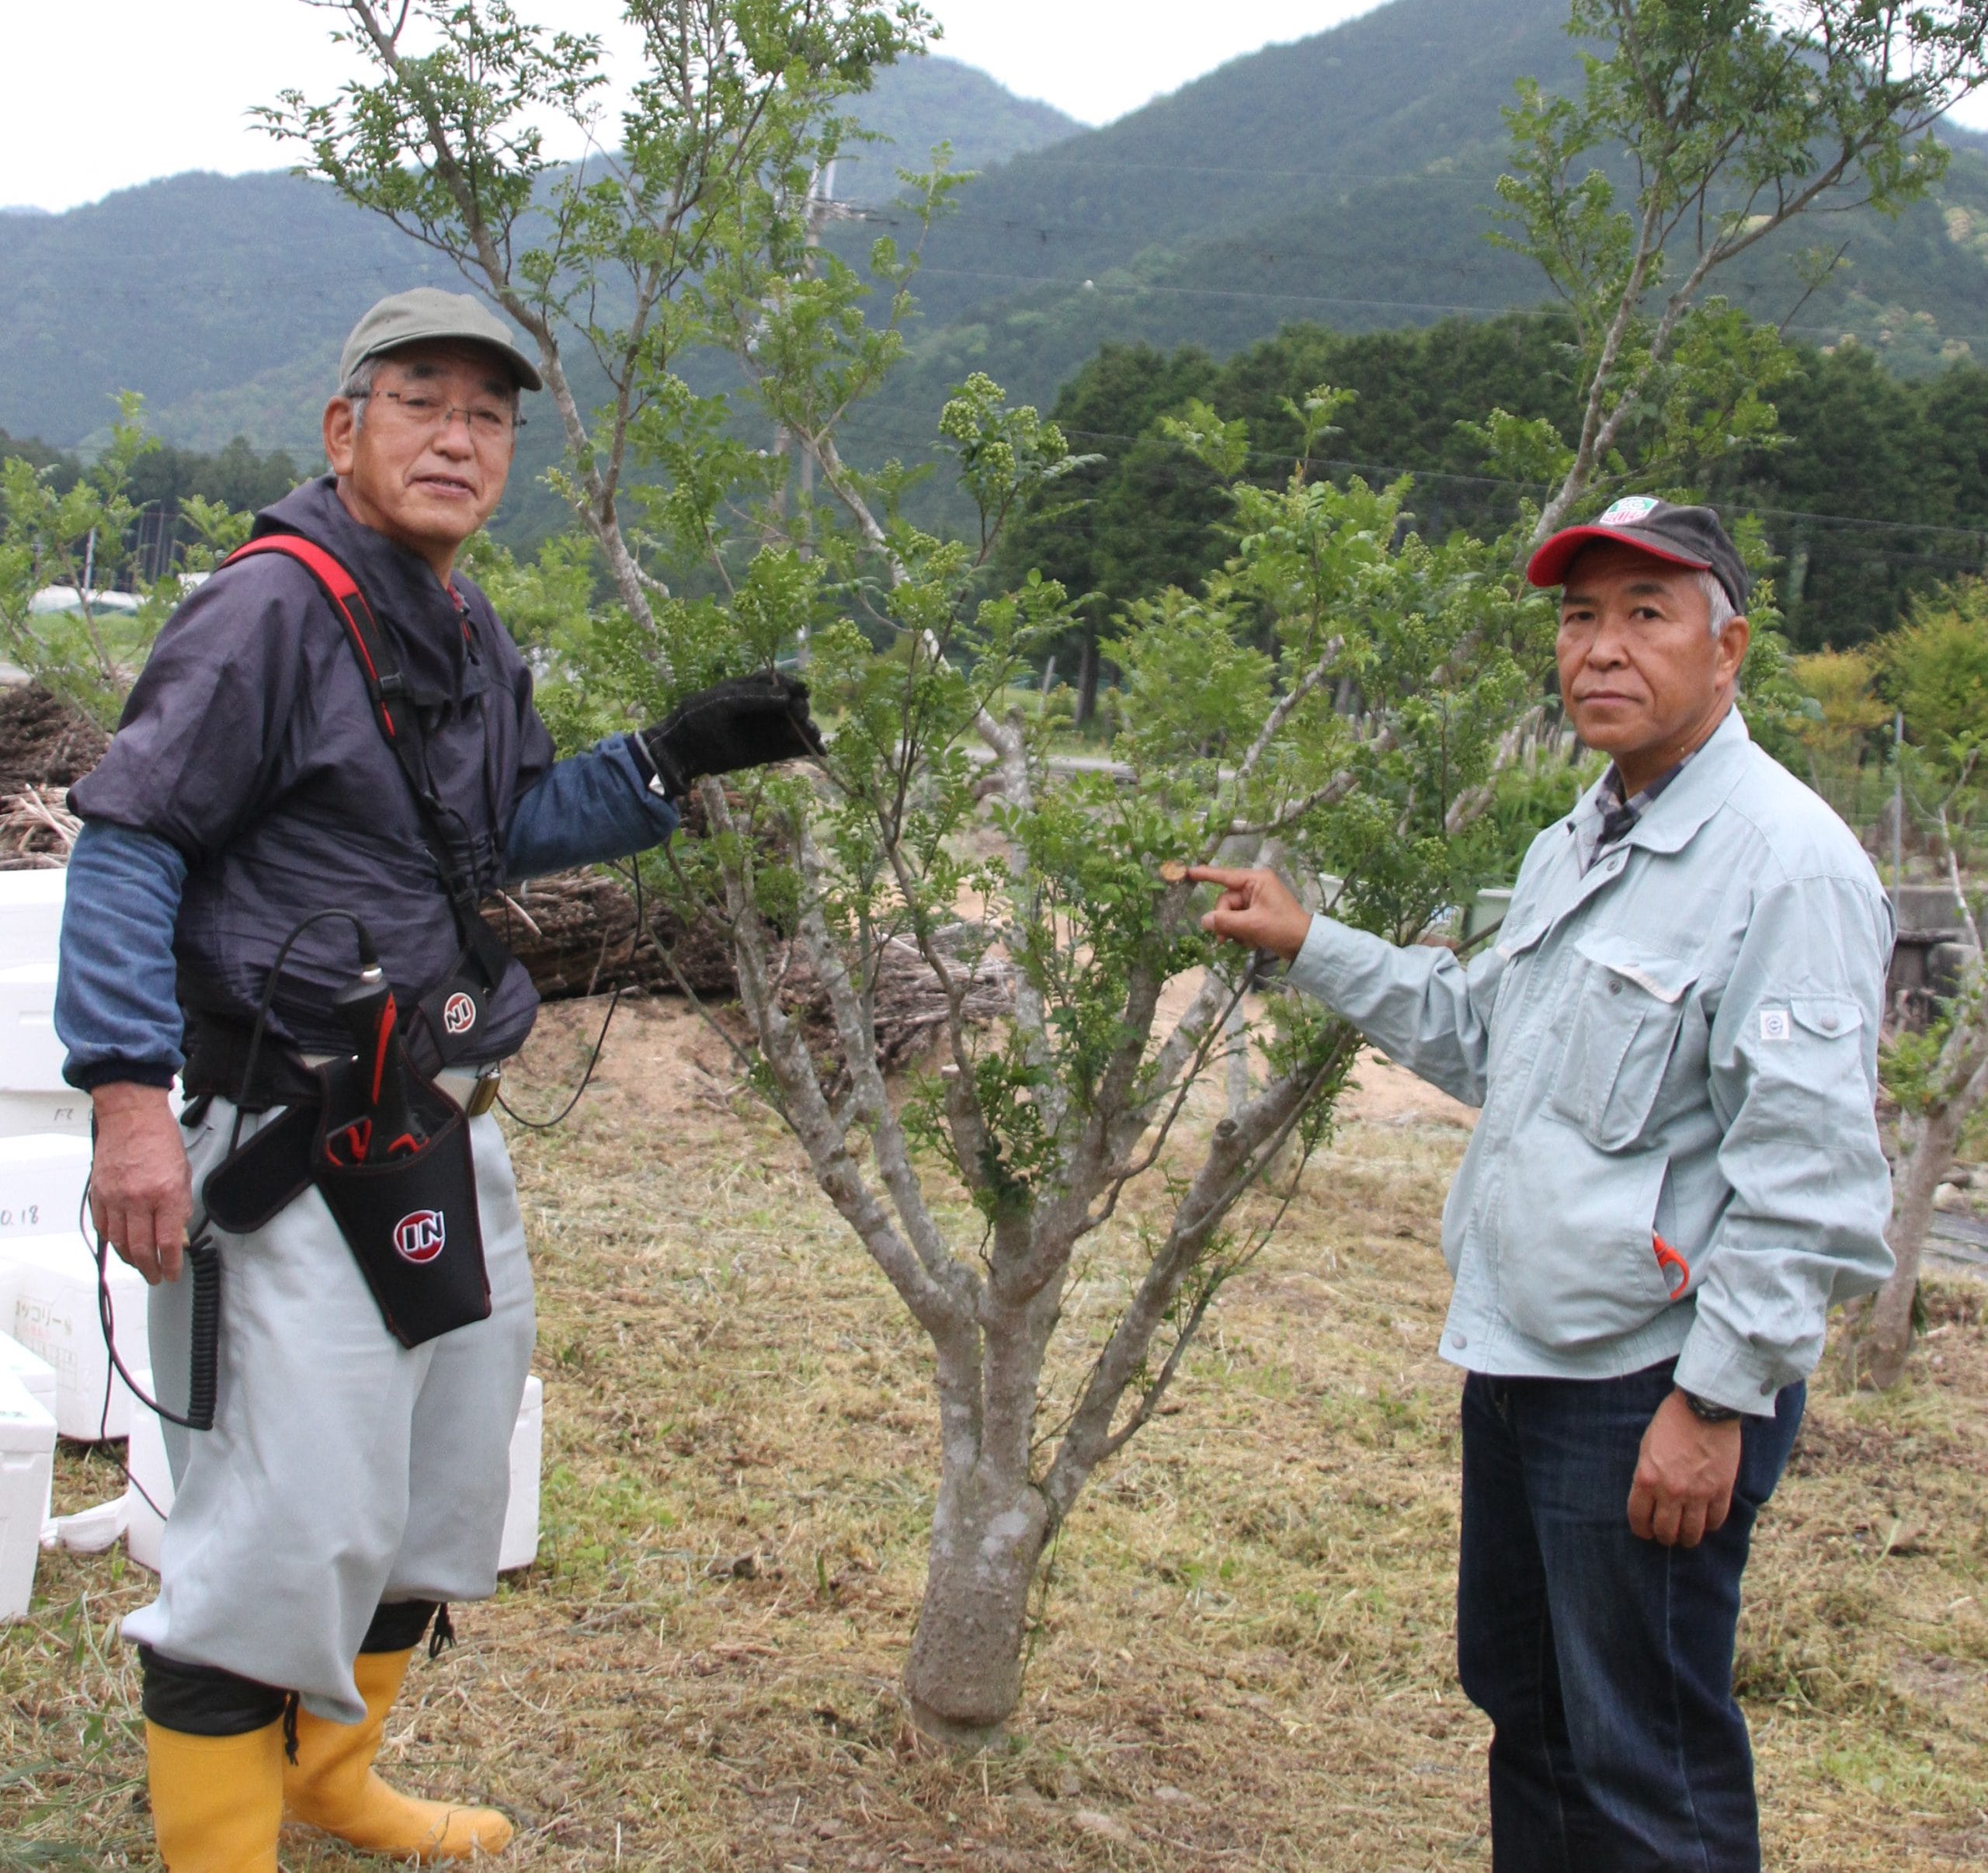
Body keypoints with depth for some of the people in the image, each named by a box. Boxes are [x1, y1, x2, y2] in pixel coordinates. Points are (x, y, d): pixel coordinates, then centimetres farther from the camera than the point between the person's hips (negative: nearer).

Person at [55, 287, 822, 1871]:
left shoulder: (476, 642, 12)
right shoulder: (271, 606, -14)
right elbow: (127, 844, -16)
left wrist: (677, 757, 10)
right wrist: (130, 1092, -23)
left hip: (448, 1139, 9)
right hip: (296, 1151, -9)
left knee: (444, 1498, 20)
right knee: (290, 1533, -9)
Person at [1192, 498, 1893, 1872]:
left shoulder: (1789, 860, -17)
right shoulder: (1577, 845, 13)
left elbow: (1806, 1172, -20)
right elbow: (1484, 1038, 25)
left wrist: (1716, 1398, -20)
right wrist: (1307, 945, 20)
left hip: (1655, 1387, -9)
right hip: (1522, 1357, 9)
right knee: (1524, 1705, 22)